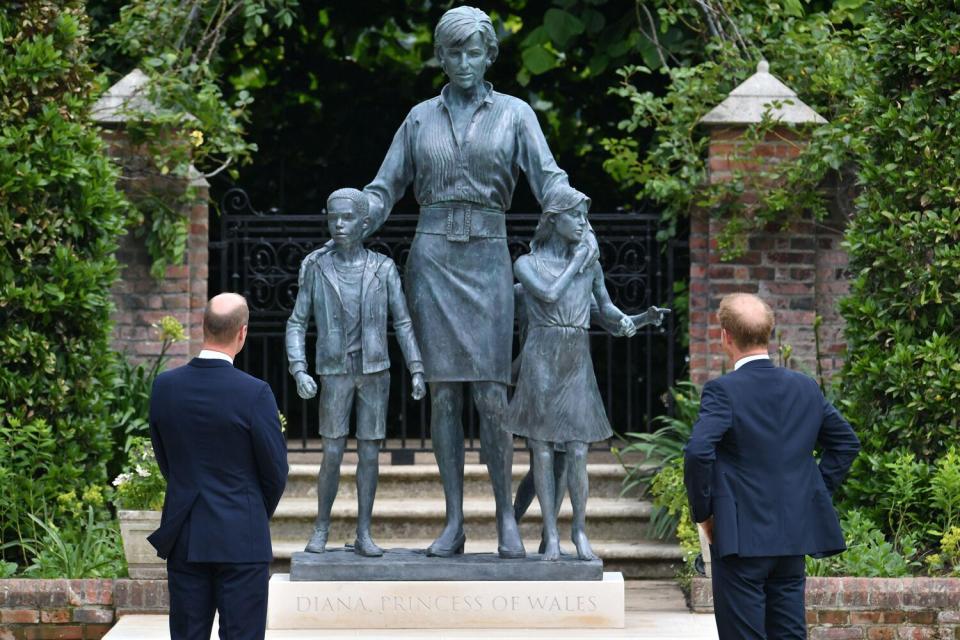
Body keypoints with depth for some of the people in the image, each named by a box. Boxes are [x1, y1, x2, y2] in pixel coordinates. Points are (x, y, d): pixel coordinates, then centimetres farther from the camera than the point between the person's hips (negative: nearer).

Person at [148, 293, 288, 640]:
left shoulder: (164, 386, -2)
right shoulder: (254, 393, -15)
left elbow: (164, 459, 9)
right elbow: (275, 470, -6)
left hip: (184, 537, 4)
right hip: (241, 540, -4)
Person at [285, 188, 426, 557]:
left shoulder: (384, 269, -1)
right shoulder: (316, 270, -2)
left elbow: (403, 323, 1)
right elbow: (296, 326, 0)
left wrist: (417, 371, -7)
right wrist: (299, 373, -13)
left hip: (375, 373, 1)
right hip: (334, 375, -1)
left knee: (369, 453, 0)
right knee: (332, 456, -5)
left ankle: (363, 534, 8)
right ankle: (321, 529, 12)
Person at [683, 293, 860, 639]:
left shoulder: (722, 391, -12)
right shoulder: (806, 388, 7)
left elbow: (698, 452, -23)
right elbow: (846, 442, 15)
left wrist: (702, 512, -10)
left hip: (741, 537, -6)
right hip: (794, 535, 6)